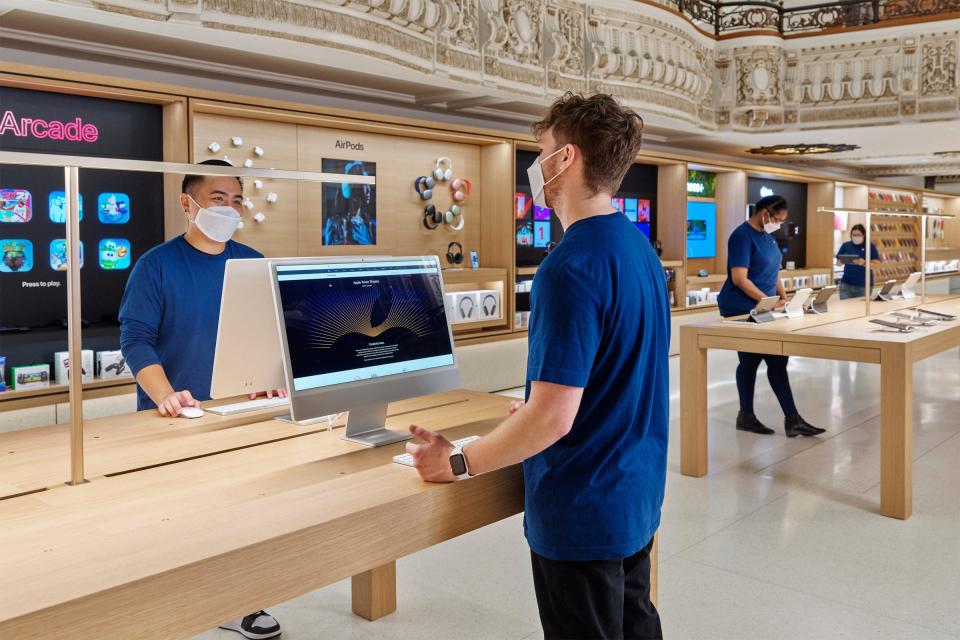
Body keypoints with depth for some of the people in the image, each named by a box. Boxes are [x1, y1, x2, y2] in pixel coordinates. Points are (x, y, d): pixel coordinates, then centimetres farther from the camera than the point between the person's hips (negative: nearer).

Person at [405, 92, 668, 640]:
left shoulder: (572, 268, -25)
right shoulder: (642, 251, 5)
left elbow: (553, 418, -26)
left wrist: (457, 462, -13)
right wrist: (530, 410, 19)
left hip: (583, 513, -8)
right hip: (637, 497, 9)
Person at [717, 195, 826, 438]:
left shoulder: (767, 235, 13)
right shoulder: (742, 236, -15)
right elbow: (739, 279, -22)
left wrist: (783, 297, 8)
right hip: (742, 310, -9)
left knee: (777, 360, 5)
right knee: (750, 361, 0)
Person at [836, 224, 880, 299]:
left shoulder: (871, 246, 1)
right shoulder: (845, 246, 7)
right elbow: (838, 262, 10)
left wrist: (864, 263, -21)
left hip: (864, 285, -1)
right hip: (846, 283, 2)